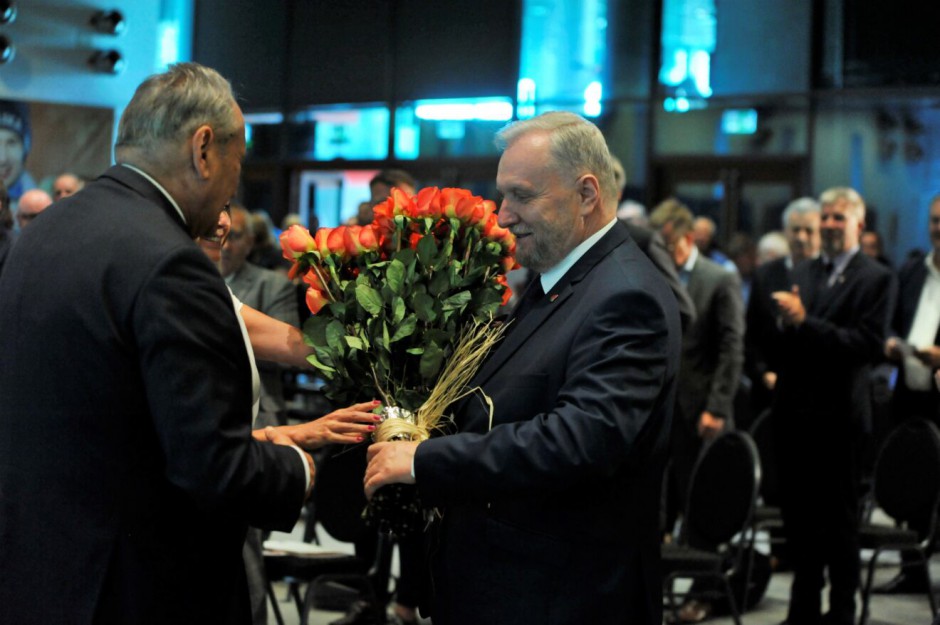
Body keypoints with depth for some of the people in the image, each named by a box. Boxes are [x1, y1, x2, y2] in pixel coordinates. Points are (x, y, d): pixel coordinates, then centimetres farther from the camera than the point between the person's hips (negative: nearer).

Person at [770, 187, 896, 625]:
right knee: (798, 515, 11)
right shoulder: (801, 274, 13)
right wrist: (784, 320, -12)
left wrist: (805, 322, -20)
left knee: (839, 519, 3)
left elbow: (869, 345, -16)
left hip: (839, 416, -5)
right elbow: (784, 340, 11)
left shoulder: (877, 279, -4)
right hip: (794, 412, 5)